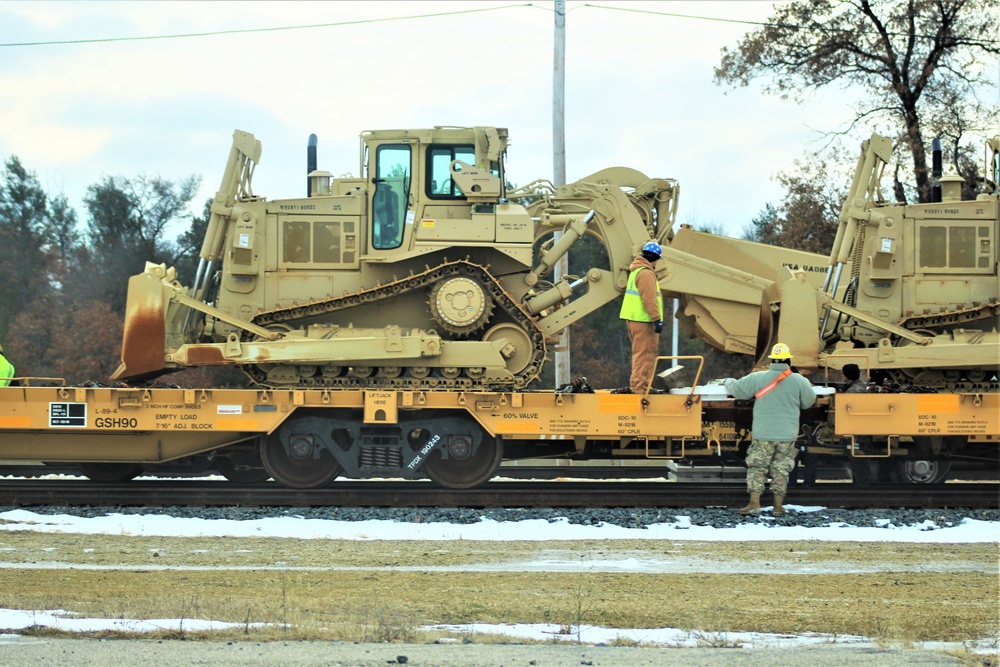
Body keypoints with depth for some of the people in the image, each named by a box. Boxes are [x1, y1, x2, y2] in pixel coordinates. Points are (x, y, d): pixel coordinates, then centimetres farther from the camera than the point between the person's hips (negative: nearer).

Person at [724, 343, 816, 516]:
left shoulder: (758, 378, -4)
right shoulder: (799, 381, -1)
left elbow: (737, 389, 3)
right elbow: (809, 401, 12)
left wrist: (728, 382, 25)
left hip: (763, 434, -1)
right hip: (787, 435, 1)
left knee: (757, 466, 5)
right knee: (781, 469, 9)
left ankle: (754, 502, -6)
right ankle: (778, 505, 9)